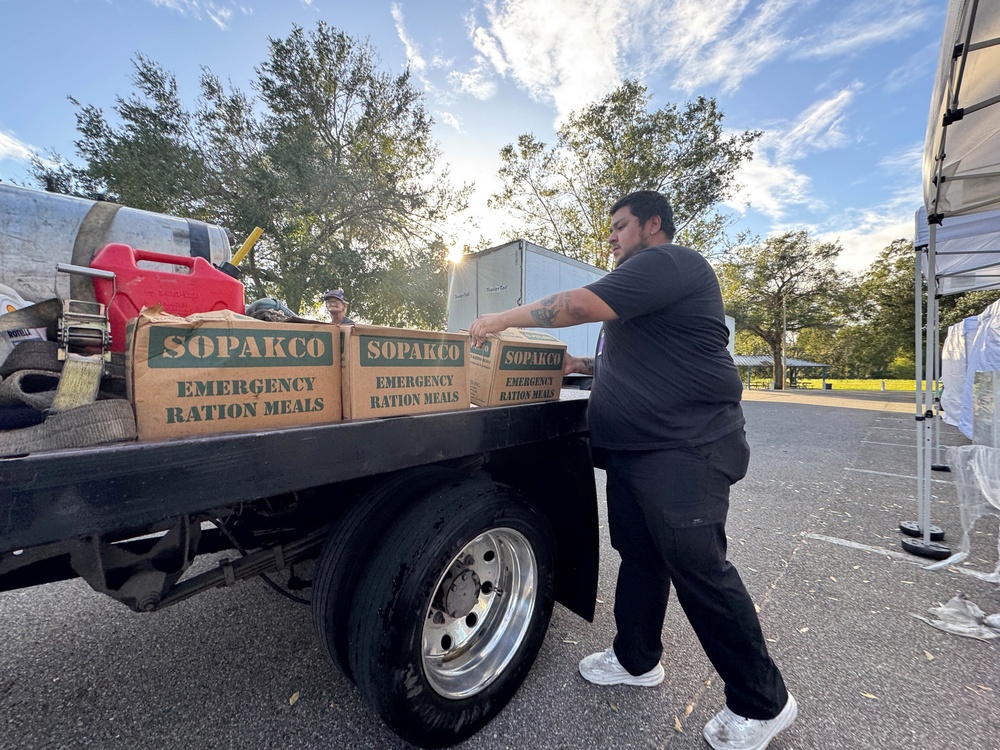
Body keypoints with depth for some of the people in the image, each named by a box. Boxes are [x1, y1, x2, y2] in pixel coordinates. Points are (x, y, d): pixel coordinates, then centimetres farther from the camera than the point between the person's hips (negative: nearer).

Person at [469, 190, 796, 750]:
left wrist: (504, 319, -11)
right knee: (638, 553, 16)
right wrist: (579, 365, 16)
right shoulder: (645, 279, 24)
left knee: (698, 566, -2)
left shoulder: (669, 262, -9)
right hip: (634, 447, 10)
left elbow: (581, 304, -21)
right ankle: (637, 660, 35)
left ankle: (763, 704, 21)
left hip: (685, 446, -10)